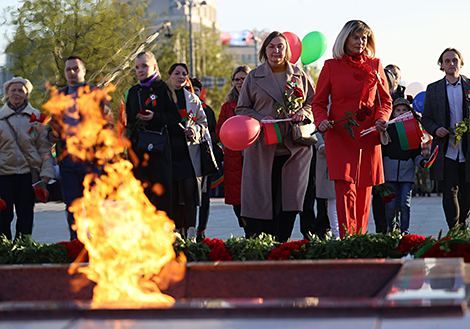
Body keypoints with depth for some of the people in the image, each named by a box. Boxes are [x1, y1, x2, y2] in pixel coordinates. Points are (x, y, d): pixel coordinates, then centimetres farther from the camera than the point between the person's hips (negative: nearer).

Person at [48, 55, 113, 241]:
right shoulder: (59, 96, 17)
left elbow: (108, 123, 0)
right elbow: (54, 123, 26)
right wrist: (52, 134, 5)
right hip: (66, 159, 4)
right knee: (71, 204, 7)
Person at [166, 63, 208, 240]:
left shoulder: (193, 99, 13)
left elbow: (203, 122, 18)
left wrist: (195, 129, -2)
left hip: (189, 152, 1)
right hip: (168, 153, 0)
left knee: (189, 192, -10)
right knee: (172, 195, -1)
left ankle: (191, 234, -9)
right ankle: (179, 232, 6)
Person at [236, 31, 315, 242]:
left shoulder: (300, 76, 11)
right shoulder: (253, 78, 9)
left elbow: (314, 104, 16)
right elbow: (241, 109, 10)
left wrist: (303, 113, -6)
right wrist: (260, 119, -8)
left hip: (294, 148, 1)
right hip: (263, 147, -1)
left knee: (290, 200, -3)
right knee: (261, 200, -5)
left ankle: (282, 244, 3)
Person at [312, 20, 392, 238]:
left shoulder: (374, 65, 10)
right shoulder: (331, 66, 3)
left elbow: (385, 100, 16)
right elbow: (319, 103, 6)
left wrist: (382, 118, -4)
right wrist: (322, 121, -14)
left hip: (369, 136, 3)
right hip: (340, 136, -3)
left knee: (364, 192, 6)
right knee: (346, 189, -15)